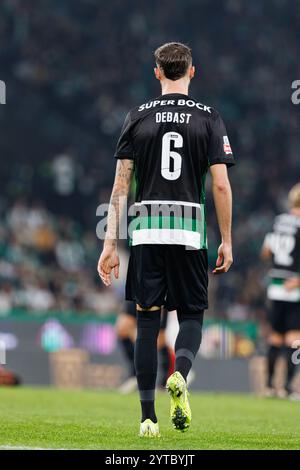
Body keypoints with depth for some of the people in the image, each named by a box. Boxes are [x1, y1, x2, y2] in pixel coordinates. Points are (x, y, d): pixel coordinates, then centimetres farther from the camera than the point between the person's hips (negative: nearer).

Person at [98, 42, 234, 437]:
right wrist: (226, 242, 5)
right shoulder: (209, 118, 2)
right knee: (191, 315, 12)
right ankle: (180, 375, -19)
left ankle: (148, 417, 3)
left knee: (147, 321, 6)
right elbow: (221, 185, -3)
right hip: (190, 230, -1)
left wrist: (110, 245, 5)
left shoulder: (138, 117, 5)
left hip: (146, 230, 1)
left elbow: (121, 185, 2)